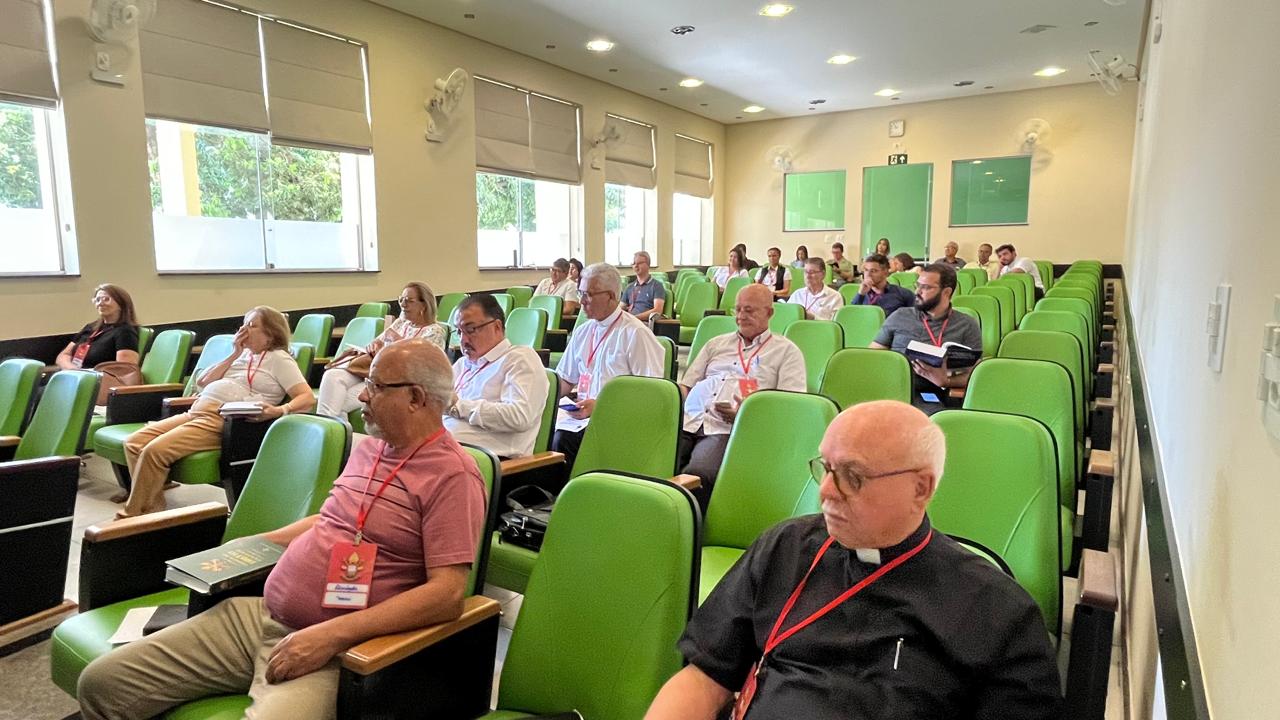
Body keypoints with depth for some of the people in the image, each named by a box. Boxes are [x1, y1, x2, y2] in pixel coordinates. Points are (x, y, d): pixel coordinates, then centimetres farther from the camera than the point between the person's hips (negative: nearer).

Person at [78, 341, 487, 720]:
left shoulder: (452, 475, -15)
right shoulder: (368, 449, 13)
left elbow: (448, 594, -21)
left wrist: (333, 635, -22)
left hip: (332, 650, -7)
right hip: (260, 615, 8)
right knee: (102, 683, 2)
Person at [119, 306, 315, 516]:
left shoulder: (278, 358, 2)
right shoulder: (242, 355, 24)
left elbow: (307, 397, -9)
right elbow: (202, 382, 16)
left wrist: (280, 410, -28)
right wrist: (234, 355, 10)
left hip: (222, 421, -8)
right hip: (194, 412, 8)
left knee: (154, 450, -23)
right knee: (134, 442, -7)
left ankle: (132, 516, -7)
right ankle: (154, 508, -1)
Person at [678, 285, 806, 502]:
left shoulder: (786, 351, 15)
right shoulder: (716, 343, 29)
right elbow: (685, 386, 26)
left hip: (730, 429, -4)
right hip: (689, 420, 4)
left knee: (698, 474, -34)